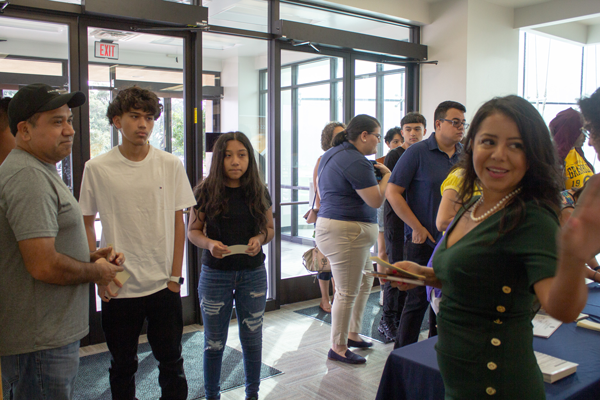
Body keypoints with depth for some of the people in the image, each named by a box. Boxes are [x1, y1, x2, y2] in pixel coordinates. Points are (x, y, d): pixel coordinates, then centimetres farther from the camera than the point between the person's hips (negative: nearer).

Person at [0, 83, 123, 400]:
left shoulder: (39, 171, 15)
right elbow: (43, 266, -28)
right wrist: (96, 271, -10)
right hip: (40, 346, -11)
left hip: (50, 335, 11)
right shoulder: (28, 176, -21)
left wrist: (90, 257, 7)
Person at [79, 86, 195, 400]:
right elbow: (87, 224, 5)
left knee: (171, 362, 12)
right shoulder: (97, 168, -3)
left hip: (163, 285, 1)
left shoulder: (171, 165, -1)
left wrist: (175, 276, 0)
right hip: (117, 288, 0)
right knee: (122, 365, 14)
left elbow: (178, 223, 3)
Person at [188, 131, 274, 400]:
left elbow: (270, 229, 8)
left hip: (253, 274, 2)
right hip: (215, 274, -1)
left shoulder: (259, 192, -1)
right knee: (214, 342, 10)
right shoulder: (206, 192, -6)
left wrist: (260, 238, -14)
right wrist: (209, 243, -21)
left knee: (252, 339, 13)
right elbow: (193, 231, -1)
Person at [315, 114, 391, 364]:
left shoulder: (331, 154, 13)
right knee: (347, 293, 0)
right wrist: (387, 175, -2)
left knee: (364, 282, 21)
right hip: (346, 232, -11)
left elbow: (321, 185, 26)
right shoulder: (356, 161, -19)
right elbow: (376, 201, -19)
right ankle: (338, 348, 13)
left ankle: (352, 333, 32)